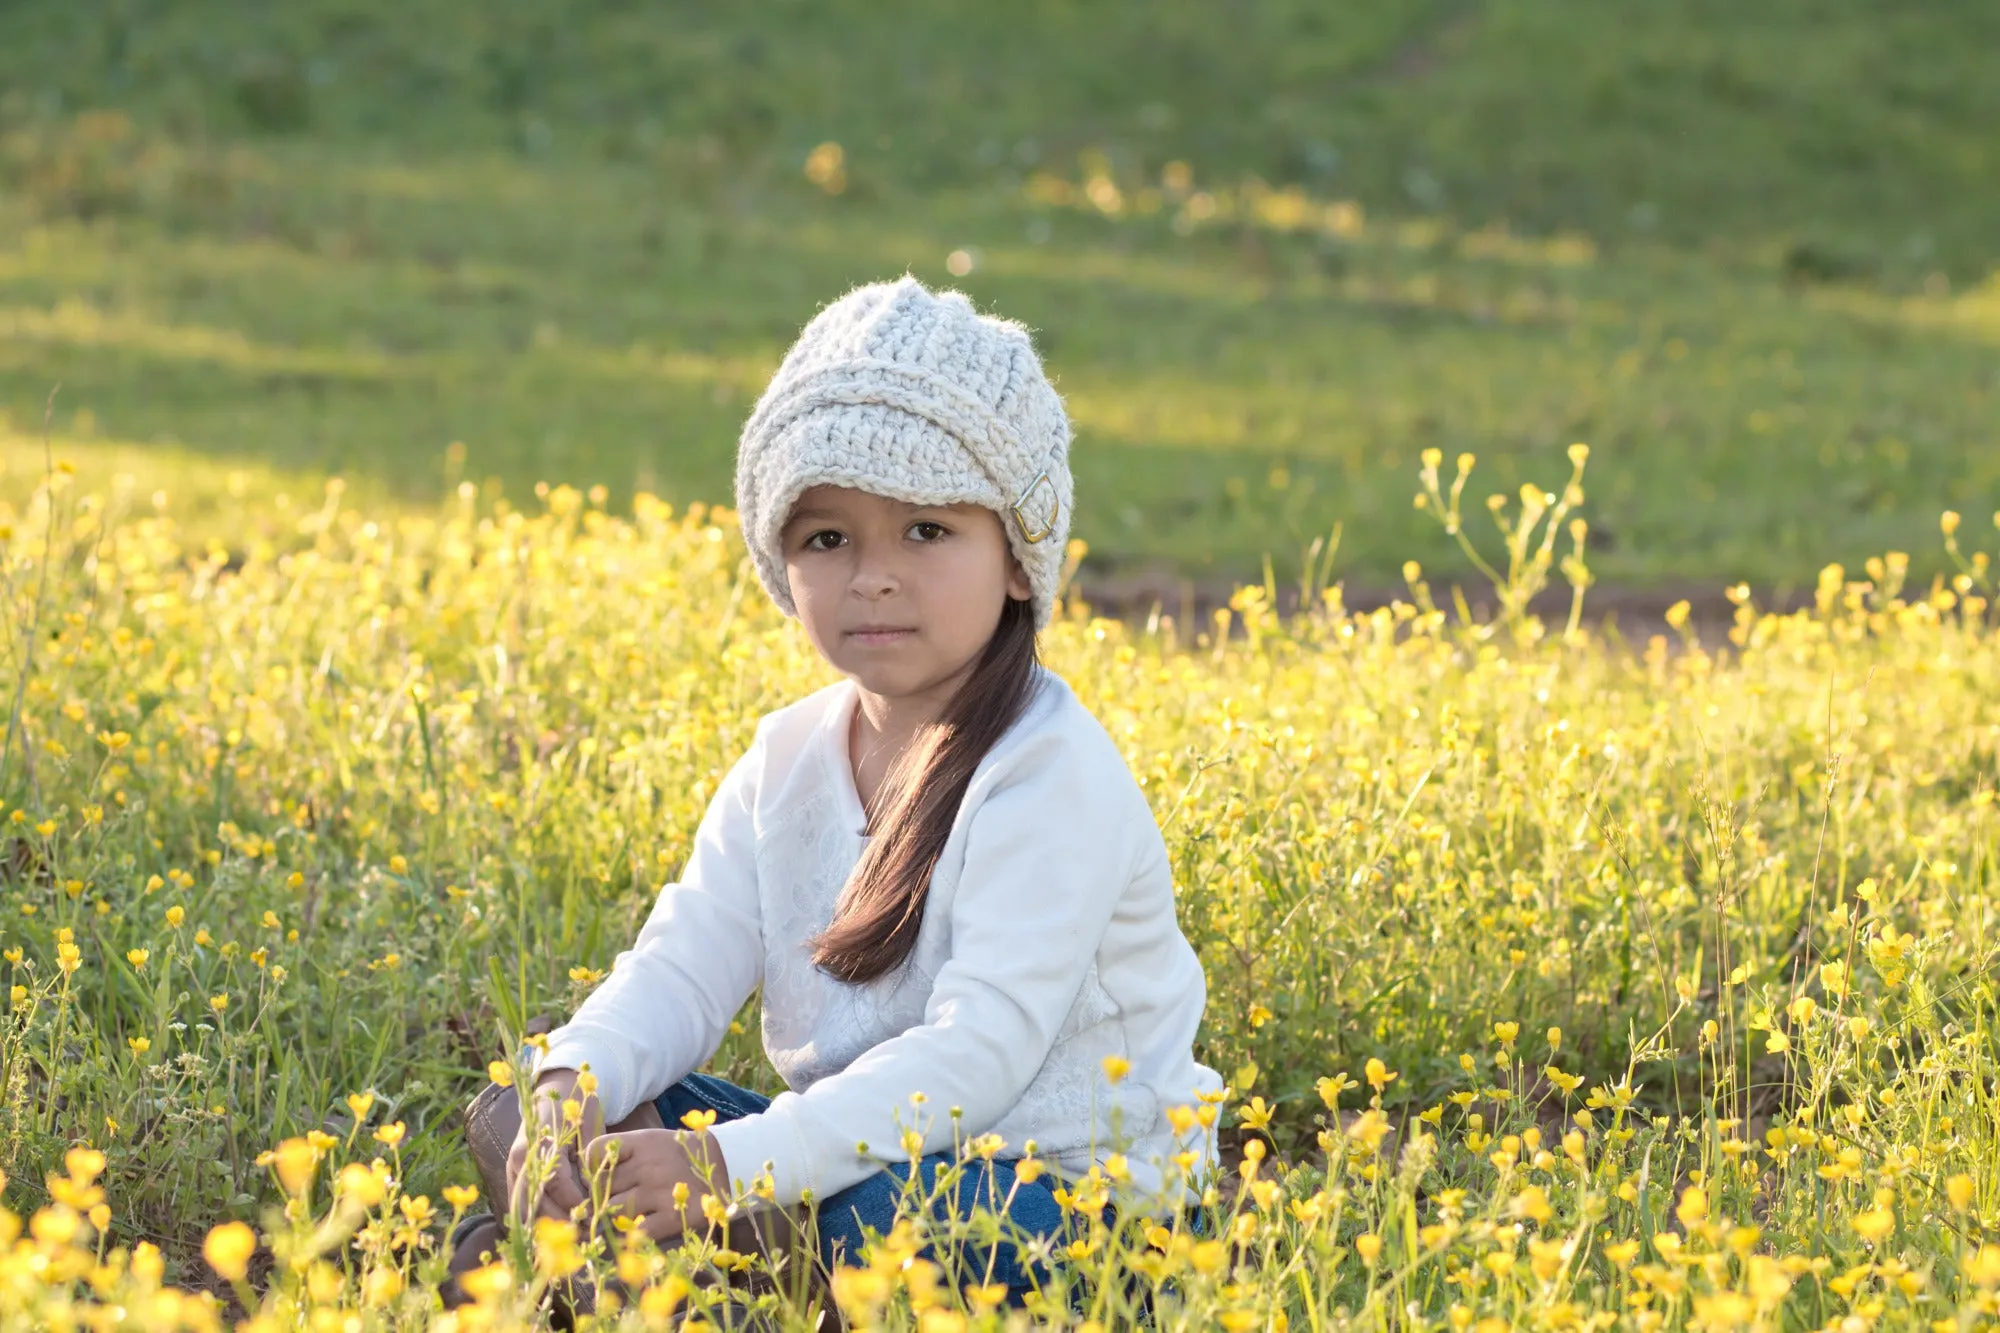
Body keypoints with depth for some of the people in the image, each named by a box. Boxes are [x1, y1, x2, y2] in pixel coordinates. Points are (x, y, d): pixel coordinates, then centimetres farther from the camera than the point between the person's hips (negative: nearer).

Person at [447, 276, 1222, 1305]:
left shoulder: (1050, 775, -18)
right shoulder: (789, 759, 6)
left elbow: (983, 1047, -26)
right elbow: (682, 968, -1)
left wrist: (732, 1164, -34)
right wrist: (574, 1085, -25)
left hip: (1069, 1189, -7)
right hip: (862, 1144, 7)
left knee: (878, 1207, -38)